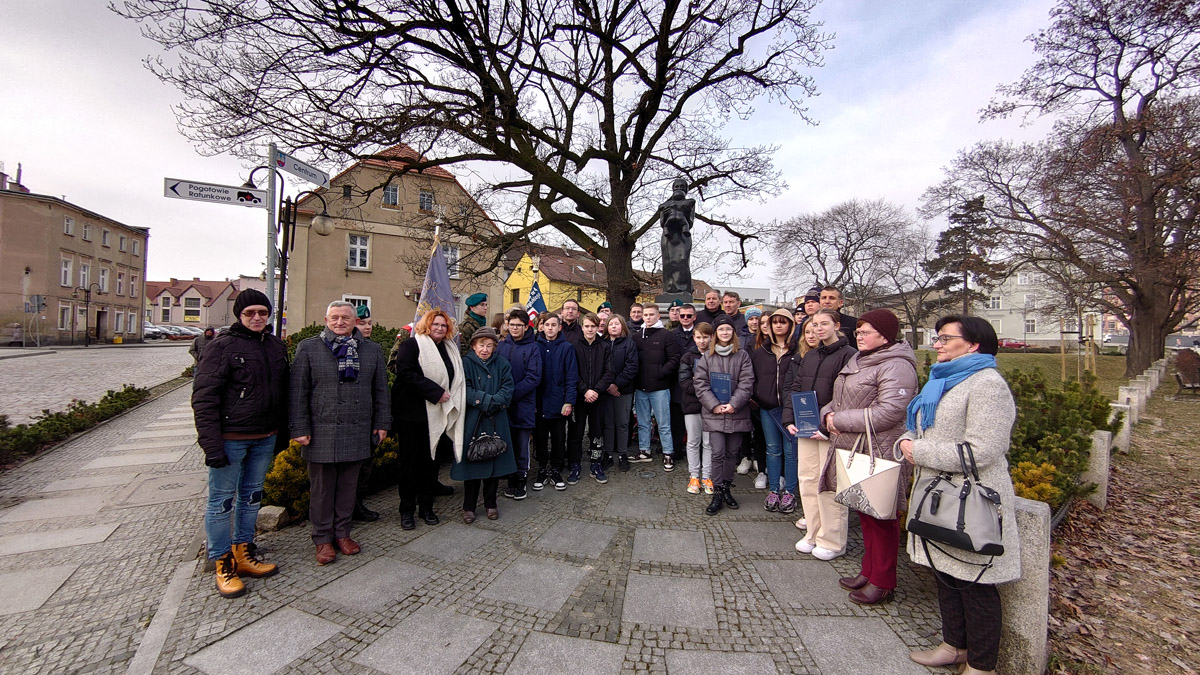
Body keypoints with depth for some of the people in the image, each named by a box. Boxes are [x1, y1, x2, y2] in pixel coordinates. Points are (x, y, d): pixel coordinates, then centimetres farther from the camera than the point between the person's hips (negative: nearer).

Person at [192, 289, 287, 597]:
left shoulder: (277, 347, 8)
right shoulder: (223, 346, -9)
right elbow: (204, 397, -12)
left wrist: (282, 432, 11)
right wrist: (211, 444, -17)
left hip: (265, 439, 6)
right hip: (231, 439, -5)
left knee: (252, 496, 16)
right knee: (222, 499, 6)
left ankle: (243, 553, 31)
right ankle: (223, 563, 21)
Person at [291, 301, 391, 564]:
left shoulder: (372, 350, 8)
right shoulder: (308, 348, 1)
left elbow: (380, 390, 11)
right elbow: (298, 392, -1)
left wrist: (381, 423, 7)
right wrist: (299, 428, -5)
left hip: (357, 433, 2)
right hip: (321, 433, -2)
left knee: (348, 487, 12)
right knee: (321, 488, 9)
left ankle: (342, 532, 28)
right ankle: (323, 539, 24)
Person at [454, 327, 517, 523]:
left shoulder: (501, 364, 5)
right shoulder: (465, 363, -2)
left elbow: (508, 390, -3)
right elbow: (465, 391, -12)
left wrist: (487, 402, -16)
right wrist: (491, 400, -16)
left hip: (496, 422, 2)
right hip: (472, 421, -2)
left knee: (494, 461, 8)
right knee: (472, 462, 4)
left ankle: (491, 503, 25)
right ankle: (469, 507, 20)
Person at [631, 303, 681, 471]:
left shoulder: (665, 335, -4)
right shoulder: (637, 336, 10)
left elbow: (674, 359, -9)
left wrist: (660, 373, -13)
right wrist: (635, 375, 0)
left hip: (659, 387, -5)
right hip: (641, 388, 5)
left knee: (664, 423, 3)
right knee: (642, 422, 15)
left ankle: (668, 454, 14)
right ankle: (644, 451, 27)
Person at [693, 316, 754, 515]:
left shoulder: (742, 356, 5)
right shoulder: (707, 357, 4)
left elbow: (746, 383, -2)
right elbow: (701, 384, 0)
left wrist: (733, 404, -13)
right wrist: (714, 405, -11)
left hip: (737, 413, 1)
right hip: (714, 413, -1)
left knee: (732, 453, 11)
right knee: (718, 453, -5)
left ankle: (727, 489, 27)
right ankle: (718, 494, 5)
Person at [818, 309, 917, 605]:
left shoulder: (896, 366, -15)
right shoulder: (858, 360, 14)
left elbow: (888, 412, -25)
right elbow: (841, 399, 21)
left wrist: (840, 420, -18)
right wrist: (829, 413, -1)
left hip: (880, 454, -9)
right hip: (853, 450, 9)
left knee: (881, 517, 4)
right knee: (864, 512, 19)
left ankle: (883, 583, 20)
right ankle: (869, 571, 34)